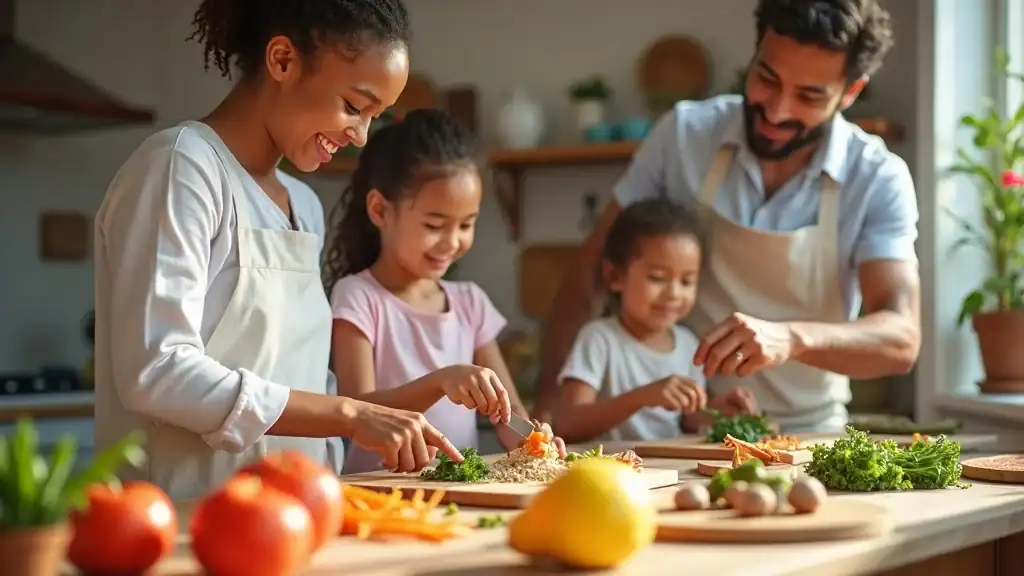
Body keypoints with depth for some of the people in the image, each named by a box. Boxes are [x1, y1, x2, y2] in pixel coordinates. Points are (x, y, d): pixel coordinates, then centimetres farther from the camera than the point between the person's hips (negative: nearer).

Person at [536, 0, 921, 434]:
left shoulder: (879, 181, -12)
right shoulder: (683, 133, -8)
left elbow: (901, 339, -22)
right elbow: (592, 269, 0)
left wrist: (792, 338, -41)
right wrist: (550, 399, -9)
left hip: (804, 436, -1)